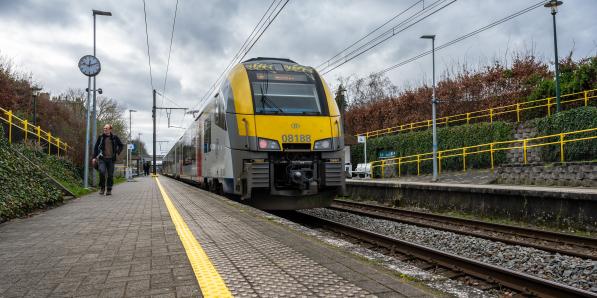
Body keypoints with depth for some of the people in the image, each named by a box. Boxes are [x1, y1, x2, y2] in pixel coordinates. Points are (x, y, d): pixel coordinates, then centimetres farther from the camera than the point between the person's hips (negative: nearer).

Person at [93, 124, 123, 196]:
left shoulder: (114, 137, 3)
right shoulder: (100, 137, 3)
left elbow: (121, 145, 17)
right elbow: (96, 147, 10)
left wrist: (117, 152, 4)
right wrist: (94, 157, 4)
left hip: (111, 159, 1)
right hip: (102, 158, -1)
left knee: (110, 175, 4)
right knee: (102, 172, -20)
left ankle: (109, 190, 16)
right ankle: (102, 188, -2)